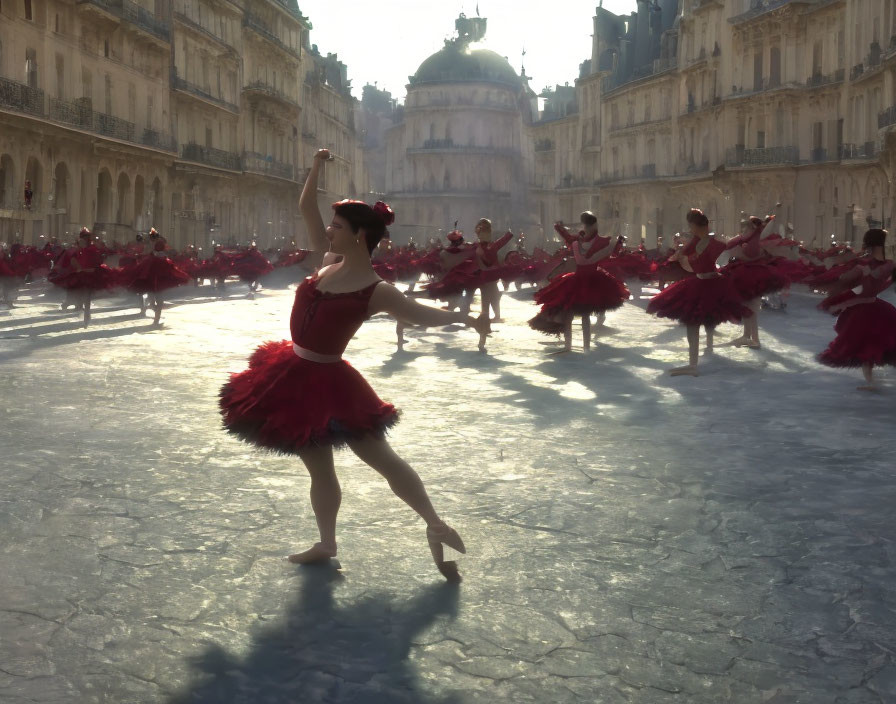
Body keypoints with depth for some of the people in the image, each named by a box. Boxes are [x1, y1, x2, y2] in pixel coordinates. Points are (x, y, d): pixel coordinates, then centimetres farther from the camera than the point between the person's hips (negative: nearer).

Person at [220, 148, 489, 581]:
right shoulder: (330, 261, 3)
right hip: (296, 376, 7)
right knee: (320, 469, 17)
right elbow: (306, 210, 9)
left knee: (382, 459, 2)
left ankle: (435, 527, 14)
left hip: (326, 383, -6)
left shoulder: (375, 291, -15)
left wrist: (464, 318, -35)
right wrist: (316, 170, 2)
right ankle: (326, 545, 31)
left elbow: (421, 313, -19)